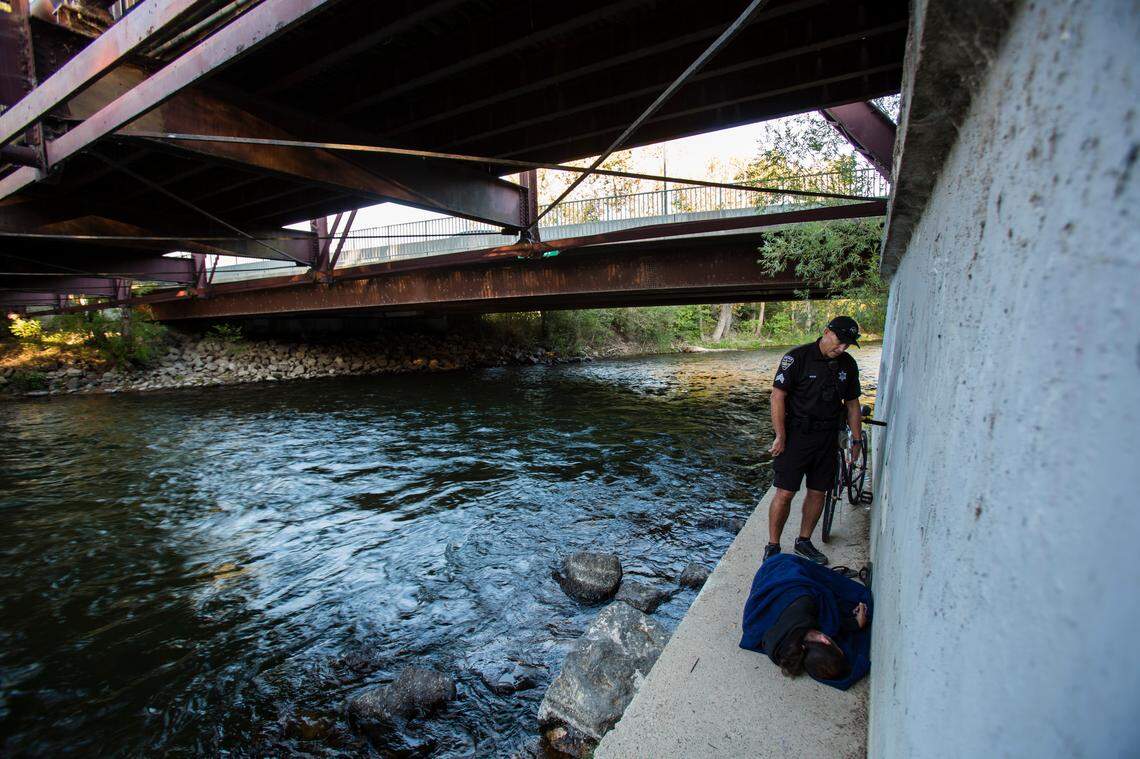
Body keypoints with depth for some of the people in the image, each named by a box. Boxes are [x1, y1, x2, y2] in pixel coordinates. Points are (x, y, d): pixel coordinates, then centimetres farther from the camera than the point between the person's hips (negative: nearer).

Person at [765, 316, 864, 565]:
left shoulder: (848, 365, 6)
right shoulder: (798, 357, -12)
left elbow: (852, 404, 15)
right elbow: (778, 396, -13)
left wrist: (857, 440, 15)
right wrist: (780, 436, -15)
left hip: (827, 439, 5)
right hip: (796, 436, -5)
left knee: (818, 492, 12)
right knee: (785, 493, -4)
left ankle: (804, 541, 30)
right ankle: (772, 547, 10)